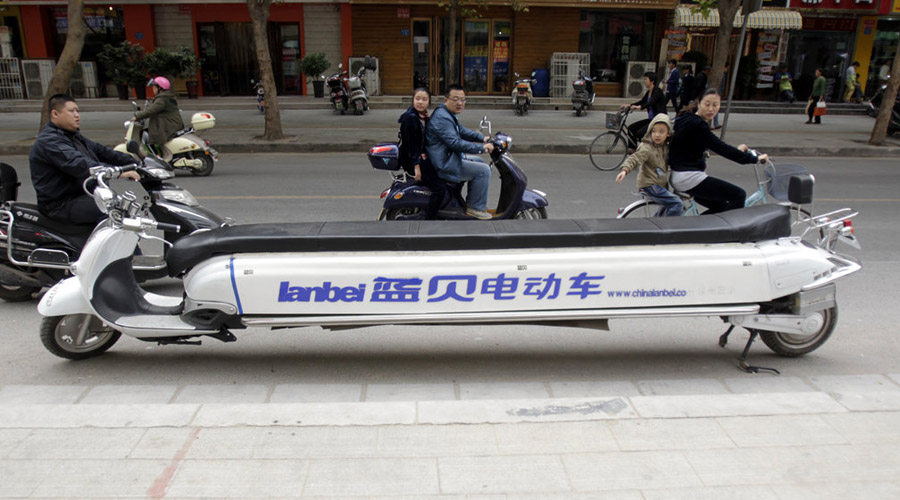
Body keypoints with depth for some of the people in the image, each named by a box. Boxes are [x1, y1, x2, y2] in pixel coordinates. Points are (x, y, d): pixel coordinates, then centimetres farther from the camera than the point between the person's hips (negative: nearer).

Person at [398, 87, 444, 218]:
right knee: (439, 188, -17)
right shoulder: (410, 118, -16)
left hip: (423, 157, 10)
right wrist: (416, 166, -23)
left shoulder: (424, 117, 12)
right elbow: (411, 143, -20)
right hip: (412, 161, -10)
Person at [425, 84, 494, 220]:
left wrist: (483, 138, 10)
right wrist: (482, 148, -24)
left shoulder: (449, 114, 14)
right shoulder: (442, 118, -21)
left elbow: (462, 131, 24)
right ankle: (475, 208, -4)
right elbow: (455, 143, -28)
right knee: (483, 170, -13)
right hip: (444, 166, -11)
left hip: (448, 159, 11)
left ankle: (472, 201, 25)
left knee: (480, 164, 22)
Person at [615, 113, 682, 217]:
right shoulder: (647, 148, -18)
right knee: (677, 204, -17)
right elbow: (634, 159, -30)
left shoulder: (666, 147, 8)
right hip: (650, 186, -9)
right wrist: (625, 170, -46)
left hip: (661, 184, 9)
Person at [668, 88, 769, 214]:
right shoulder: (696, 125, -19)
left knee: (720, 206, 20)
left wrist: (736, 150, 24)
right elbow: (721, 148, -22)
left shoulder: (690, 120, 11)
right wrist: (754, 158, -14)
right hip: (688, 177, -10)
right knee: (739, 196, -4)